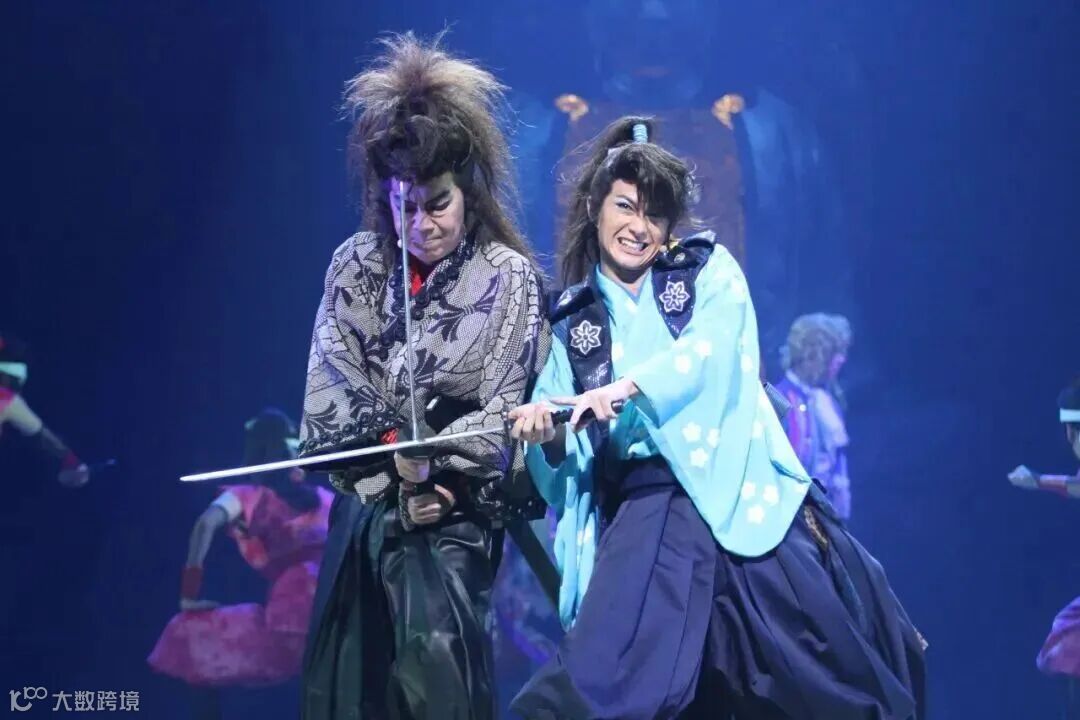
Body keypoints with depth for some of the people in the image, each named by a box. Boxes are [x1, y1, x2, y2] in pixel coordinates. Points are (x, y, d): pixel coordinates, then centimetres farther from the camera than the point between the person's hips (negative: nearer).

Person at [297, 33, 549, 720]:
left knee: (433, 655, -23)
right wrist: (393, 489, -12)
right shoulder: (356, 266, 4)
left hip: (457, 512, -4)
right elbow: (329, 399, -1)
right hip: (365, 505, 4)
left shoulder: (508, 275, -5)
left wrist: (431, 458, -25)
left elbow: (500, 415, -7)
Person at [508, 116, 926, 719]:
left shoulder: (709, 271, 10)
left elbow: (713, 344, -13)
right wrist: (546, 434, -16)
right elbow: (566, 458, 9)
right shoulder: (574, 322, 15)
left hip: (739, 496, -2)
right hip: (645, 516, 2)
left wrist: (629, 386, -29)